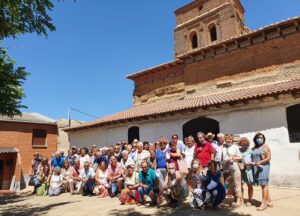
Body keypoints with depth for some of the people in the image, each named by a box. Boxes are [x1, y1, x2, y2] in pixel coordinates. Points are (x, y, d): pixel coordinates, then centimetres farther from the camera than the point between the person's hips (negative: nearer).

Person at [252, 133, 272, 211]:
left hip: (264, 167, -5)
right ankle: (269, 202, 21)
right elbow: (252, 157, 18)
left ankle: (264, 203, -1)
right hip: (256, 168, 5)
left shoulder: (265, 146, -2)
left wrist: (260, 162, -18)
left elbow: (269, 157, -8)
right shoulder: (254, 148, 13)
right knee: (263, 185, 10)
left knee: (264, 185, -5)